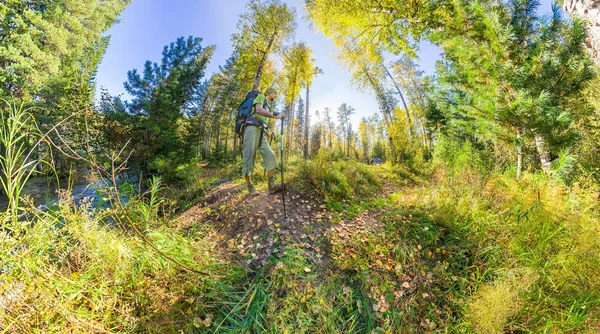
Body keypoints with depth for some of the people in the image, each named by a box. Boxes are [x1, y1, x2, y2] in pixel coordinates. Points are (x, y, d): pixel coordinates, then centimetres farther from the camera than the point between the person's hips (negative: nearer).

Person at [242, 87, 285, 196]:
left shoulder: (268, 107, 34)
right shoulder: (260, 97, 9)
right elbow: (258, 110, -14)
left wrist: (268, 134, 17)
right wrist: (276, 116, -15)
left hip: (261, 132, 8)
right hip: (252, 128, -8)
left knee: (270, 156, -10)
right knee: (249, 158, -10)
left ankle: (272, 185, -17)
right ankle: (250, 186, -4)